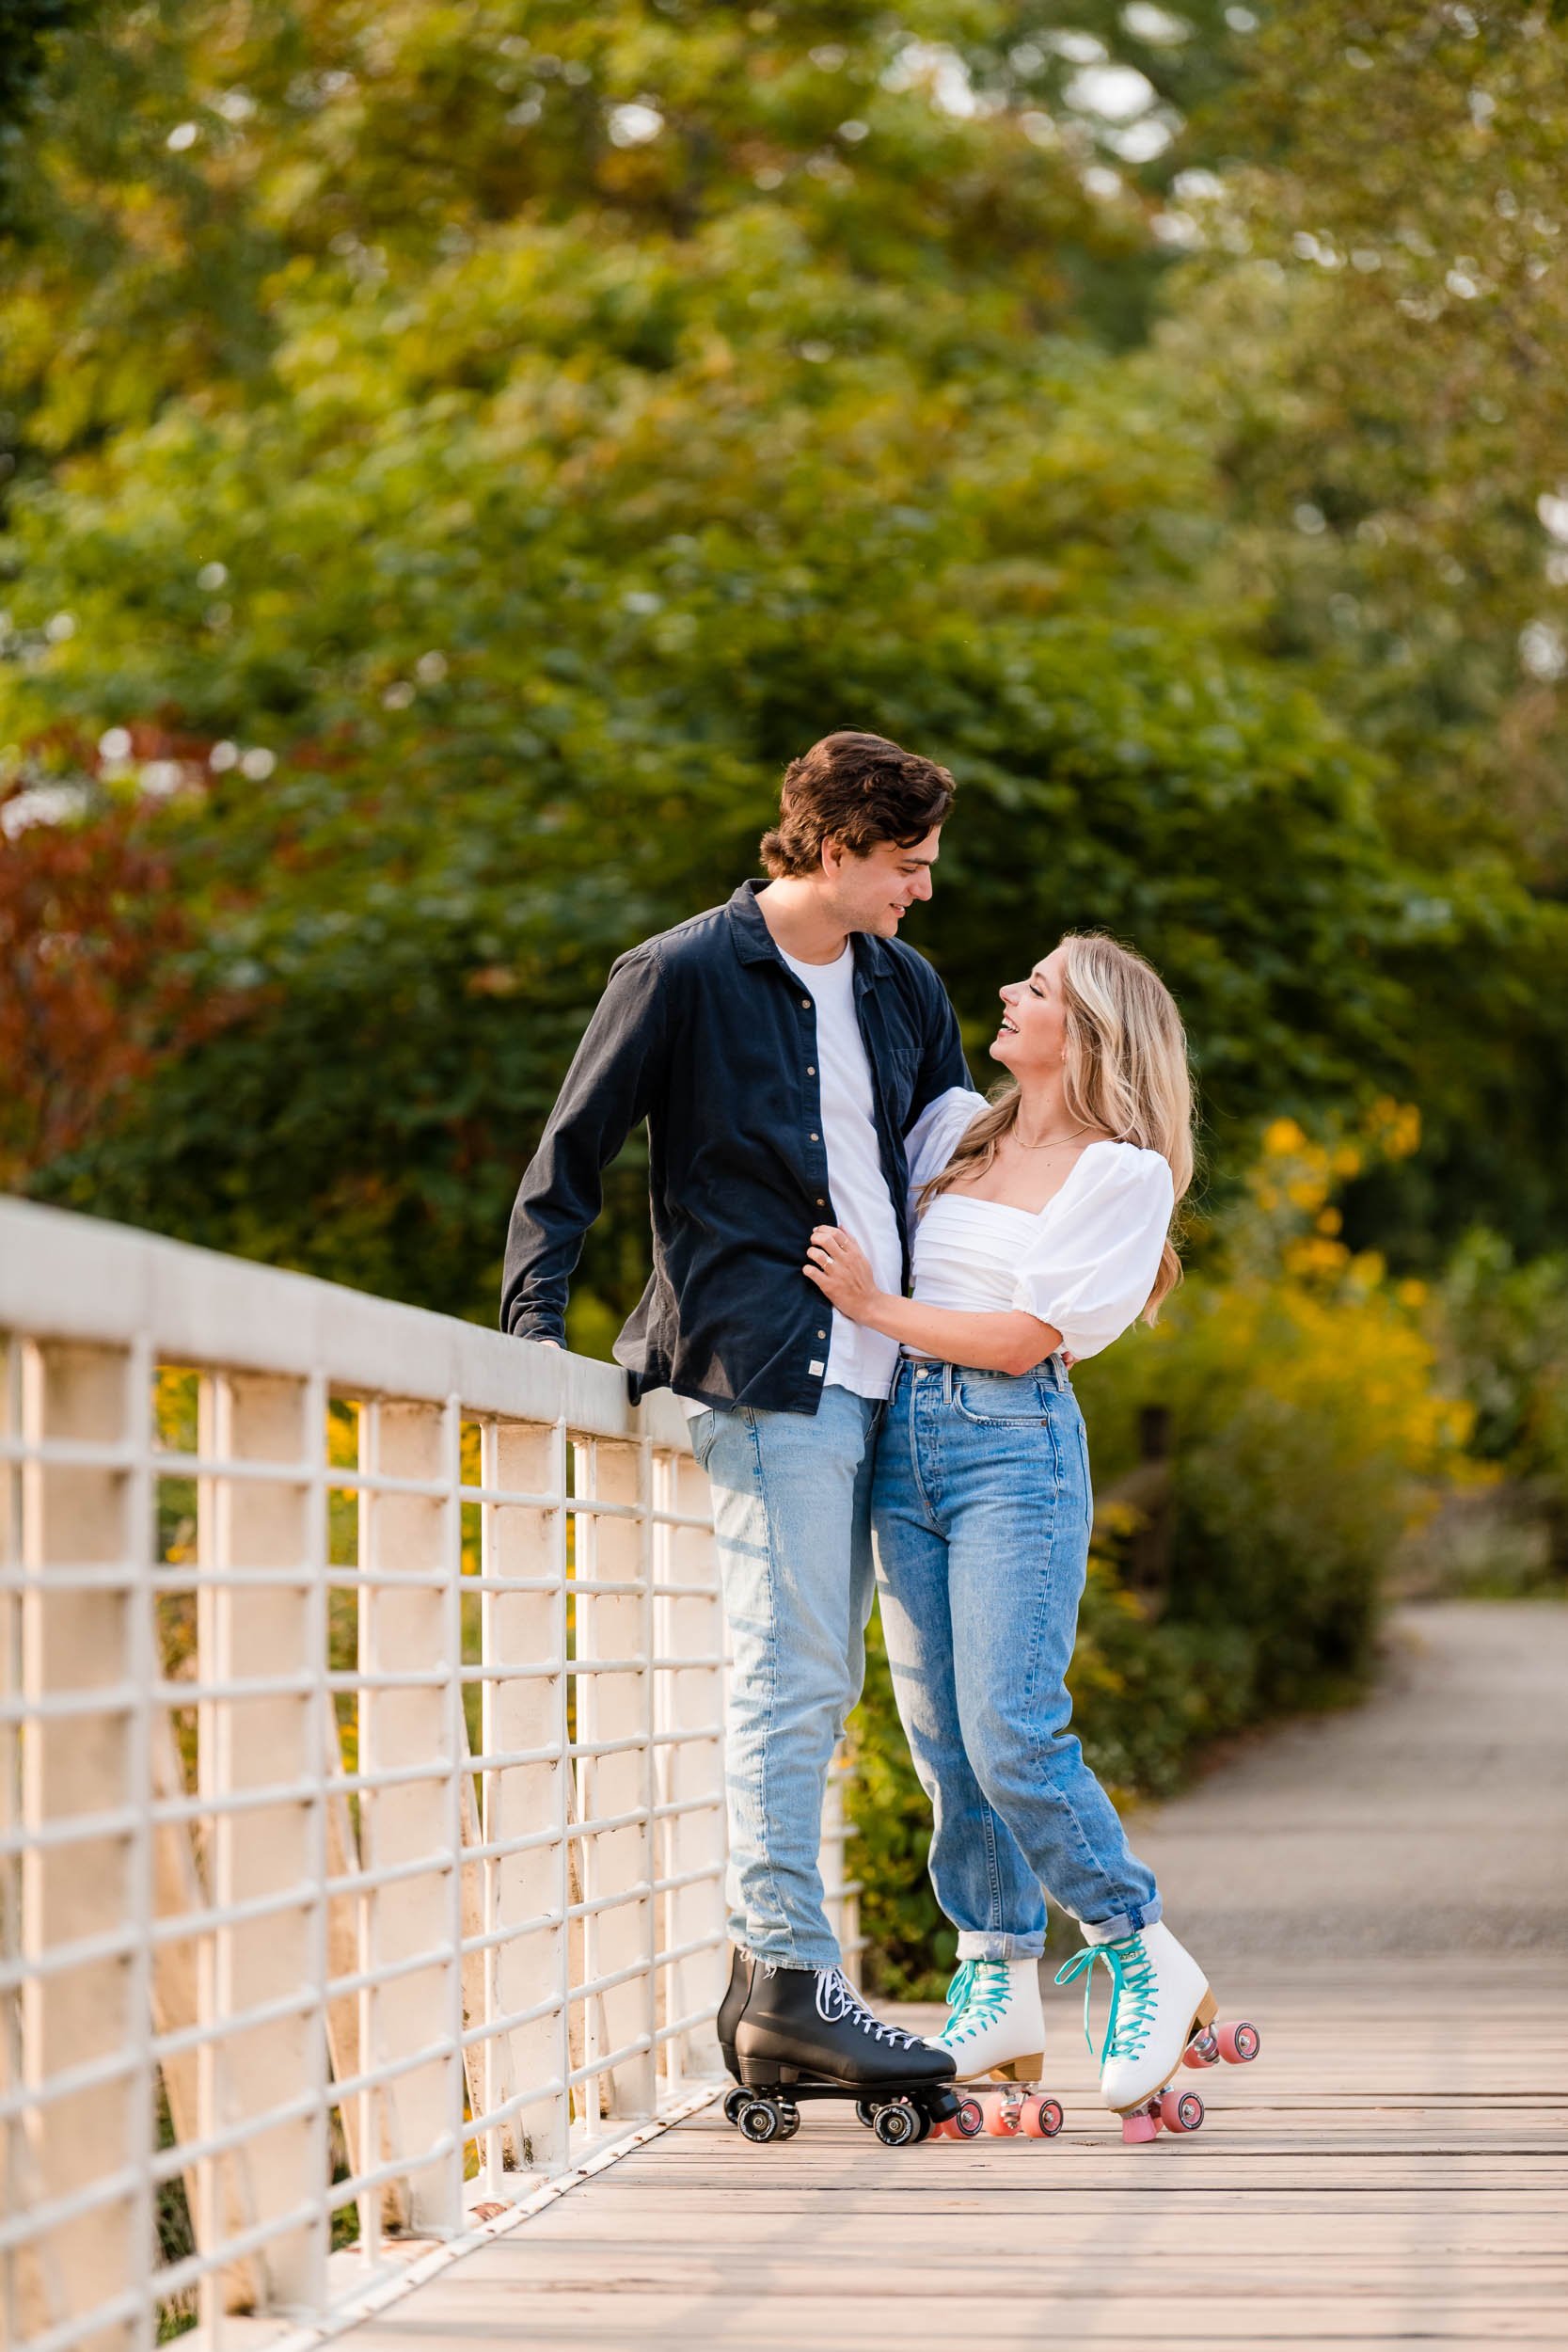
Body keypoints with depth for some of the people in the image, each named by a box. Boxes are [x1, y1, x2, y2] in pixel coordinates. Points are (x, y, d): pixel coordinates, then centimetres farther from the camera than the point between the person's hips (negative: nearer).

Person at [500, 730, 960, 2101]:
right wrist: (535, 1334, -9)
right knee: (793, 1672, -10)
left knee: (819, 1679, 8)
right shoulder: (684, 977, -4)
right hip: (765, 1371, -7)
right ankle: (790, 1975, -8)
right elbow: (567, 1166, -1)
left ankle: (766, 1978, 13)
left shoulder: (902, 987, 16)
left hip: (869, 1376, 7)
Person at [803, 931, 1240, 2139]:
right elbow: (865, 1216, 31)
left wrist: (875, 1306, -8)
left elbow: (1030, 1336, -8)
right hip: (901, 1439, 6)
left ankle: (1150, 1962, 2)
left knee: (1014, 1737, -14)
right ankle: (1000, 1991, 11)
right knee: (942, 1741, 4)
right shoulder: (952, 1126, 15)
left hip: (1016, 1448, -6)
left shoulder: (1125, 1173, -2)